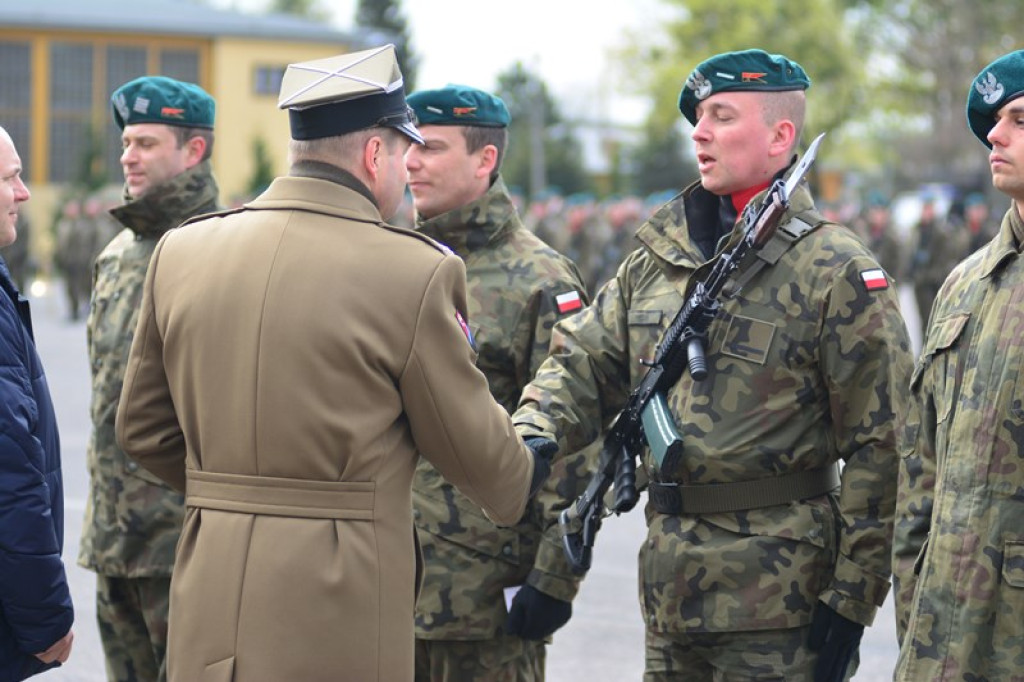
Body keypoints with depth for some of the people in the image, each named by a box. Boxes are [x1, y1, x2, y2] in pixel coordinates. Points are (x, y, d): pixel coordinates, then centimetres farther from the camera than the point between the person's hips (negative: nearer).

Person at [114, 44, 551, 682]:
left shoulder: (180, 251, 4)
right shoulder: (417, 271, -10)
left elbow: (141, 425, 14)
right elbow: (473, 447, 0)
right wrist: (524, 478, 23)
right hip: (338, 625, -5)